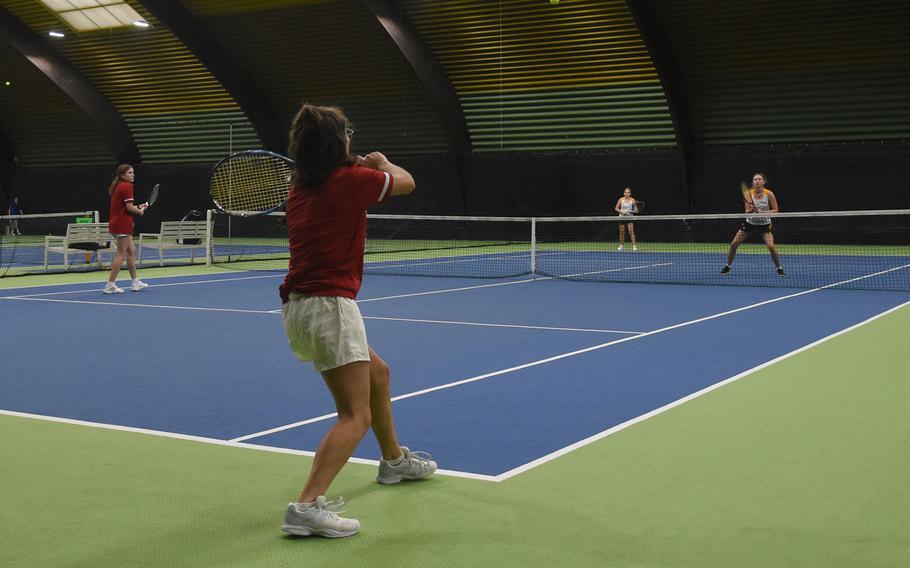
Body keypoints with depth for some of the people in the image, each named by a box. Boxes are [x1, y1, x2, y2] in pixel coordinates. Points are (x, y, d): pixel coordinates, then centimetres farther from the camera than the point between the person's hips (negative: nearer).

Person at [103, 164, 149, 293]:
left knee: (131, 251, 17)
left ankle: (135, 282, 22)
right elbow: (129, 207, -18)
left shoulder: (117, 187, 15)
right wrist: (140, 211, 0)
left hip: (115, 223, 10)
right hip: (123, 224, -10)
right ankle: (110, 285, -4)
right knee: (121, 254, -5)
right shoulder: (127, 186, -12)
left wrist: (138, 207, 13)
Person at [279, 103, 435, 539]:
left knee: (377, 374, 28)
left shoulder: (301, 188, 11)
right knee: (356, 416, -9)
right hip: (328, 304, -9)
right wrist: (383, 162, 25)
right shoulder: (349, 179, -11)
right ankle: (307, 507, -22)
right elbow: (406, 182, 5)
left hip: (298, 305, 9)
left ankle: (394, 461, 44)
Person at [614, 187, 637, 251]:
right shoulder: (621, 200, -2)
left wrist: (634, 210, -17)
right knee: (622, 232, 6)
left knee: (631, 231, -11)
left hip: (629, 217, -1)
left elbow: (634, 209, 5)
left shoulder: (632, 200, -3)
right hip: (622, 217, 1)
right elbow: (616, 208, 3)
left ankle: (634, 246, -12)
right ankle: (621, 246, 19)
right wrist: (621, 211, -13)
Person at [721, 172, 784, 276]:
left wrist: (763, 212, -25)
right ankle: (727, 267, 15)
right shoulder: (749, 193, -11)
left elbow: (776, 210, -10)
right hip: (750, 222, 2)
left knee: (771, 246, -20)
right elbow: (747, 212, -10)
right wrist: (751, 210, -33)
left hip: (764, 223, -2)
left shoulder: (769, 194, -15)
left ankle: (779, 269, 1)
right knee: (734, 244, -3)